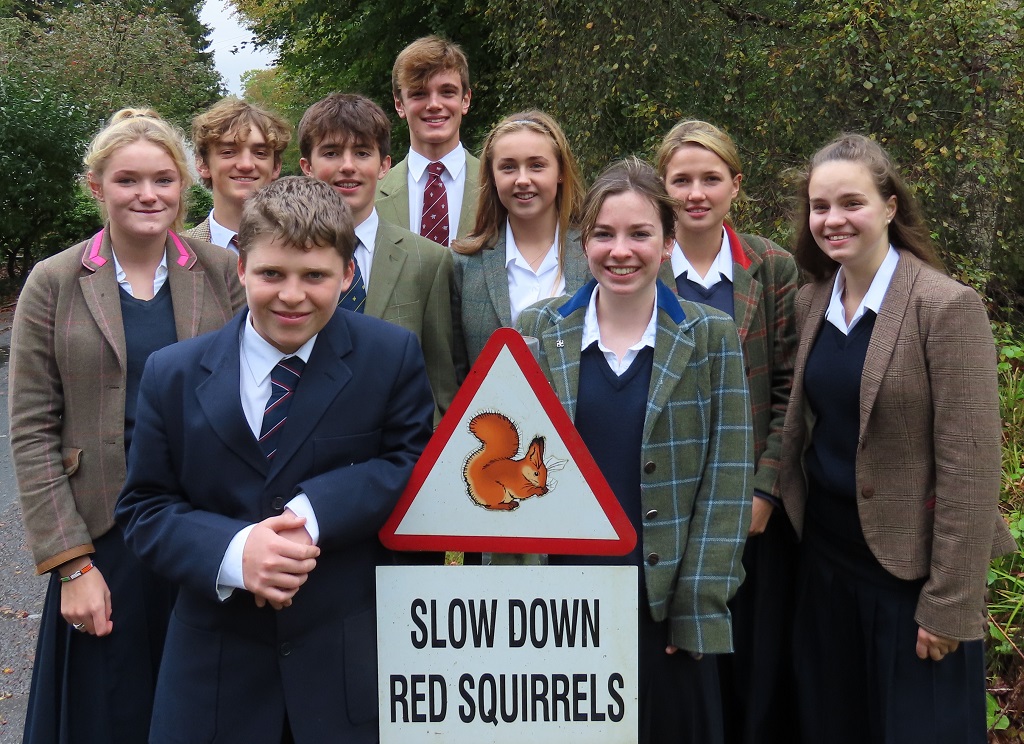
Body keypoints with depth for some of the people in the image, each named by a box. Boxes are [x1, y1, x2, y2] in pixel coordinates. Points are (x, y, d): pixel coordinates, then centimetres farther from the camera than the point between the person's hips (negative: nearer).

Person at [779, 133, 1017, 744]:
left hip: (912, 566, -6)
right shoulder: (813, 302, 4)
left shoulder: (947, 307, -15)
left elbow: (969, 466, -17)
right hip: (826, 555, 6)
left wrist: (949, 603, -17)